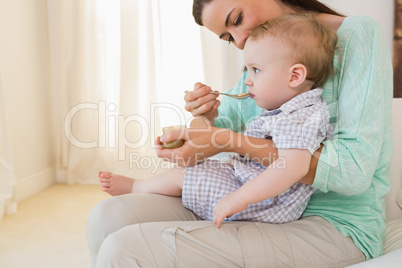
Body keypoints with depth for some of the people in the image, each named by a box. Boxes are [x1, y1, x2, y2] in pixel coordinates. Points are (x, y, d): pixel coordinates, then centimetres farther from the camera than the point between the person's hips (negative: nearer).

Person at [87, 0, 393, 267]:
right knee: (109, 216, -9)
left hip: (333, 227, -7)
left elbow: (354, 171, -19)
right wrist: (210, 116, -1)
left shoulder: (356, 33, -7)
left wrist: (230, 141, -21)